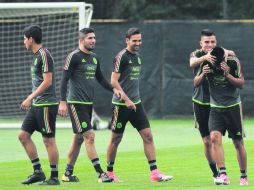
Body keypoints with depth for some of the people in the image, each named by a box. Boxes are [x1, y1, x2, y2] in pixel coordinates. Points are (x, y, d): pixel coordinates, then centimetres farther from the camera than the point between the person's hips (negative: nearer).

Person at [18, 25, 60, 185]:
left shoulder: (44, 55, -14)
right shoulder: (37, 55, 15)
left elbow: (47, 81, -20)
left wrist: (30, 98, -20)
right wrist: (31, 100, 19)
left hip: (46, 104, -10)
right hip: (37, 105, 10)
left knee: (49, 140, -5)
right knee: (23, 135, 8)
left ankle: (54, 177, 1)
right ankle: (38, 172, 12)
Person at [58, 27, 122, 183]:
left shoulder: (94, 58, 13)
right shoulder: (74, 57, -10)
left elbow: (100, 78, 23)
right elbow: (64, 80, -12)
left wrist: (114, 89, 8)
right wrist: (63, 102, -17)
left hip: (88, 104, 8)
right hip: (76, 104, -8)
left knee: (78, 139, 11)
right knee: (89, 136, -12)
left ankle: (68, 174, 18)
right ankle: (100, 174, -15)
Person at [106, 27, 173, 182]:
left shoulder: (137, 57, 13)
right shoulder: (122, 57, -11)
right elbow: (114, 81, -15)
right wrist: (126, 100, -20)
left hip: (135, 103, 7)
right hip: (121, 104, -7)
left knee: (148, 135, -3)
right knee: (116, 138, 3)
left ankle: (154, 172, -5)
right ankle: (109, 172, 17)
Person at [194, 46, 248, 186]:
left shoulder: (233, 63, -13)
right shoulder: (207, 64, -9)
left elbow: (241, 84, -12)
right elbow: (196, 83, -1)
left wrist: (227, 74, -27)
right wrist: (203, 74, -21)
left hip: (233, 107, -1)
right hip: (216, 108, 1)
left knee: (238, 143, 5)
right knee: (215, 138, -20)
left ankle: (244, 176, 21)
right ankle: (223, 175, -23)